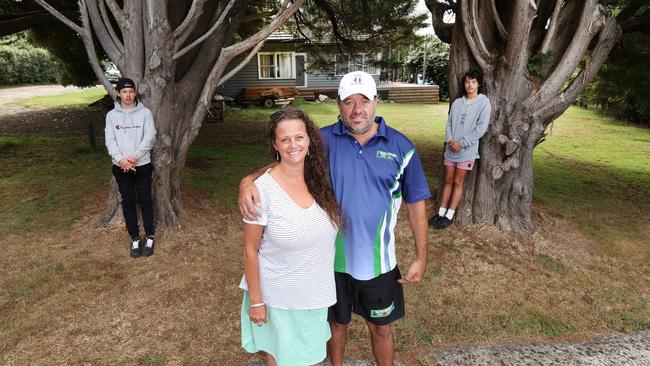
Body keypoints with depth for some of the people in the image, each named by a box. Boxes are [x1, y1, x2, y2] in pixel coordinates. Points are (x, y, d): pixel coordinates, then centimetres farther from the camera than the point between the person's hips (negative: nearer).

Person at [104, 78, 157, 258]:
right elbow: (110, 140, -3)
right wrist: (120, 159, -18)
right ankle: (135, 238, 21)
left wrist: (135, 157, -16)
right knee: (128, 202, 9)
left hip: (142, 165, -2)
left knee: (145, 200, 6)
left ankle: (150, 237, 19)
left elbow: (150, 137, -9)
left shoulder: (145, 112, -2)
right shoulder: (111, 115, 3)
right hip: (121, 167, 2)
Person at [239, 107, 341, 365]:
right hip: (279, 295, -4)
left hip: (317, 291, 4)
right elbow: (250, 251, -14)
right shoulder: (263, 189, -22)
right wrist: (256, 301, -9)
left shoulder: (320, 178, -9)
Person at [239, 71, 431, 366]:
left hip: (377, 260, 0)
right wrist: (248, 180, -29)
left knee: (380, 326, 21)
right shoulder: (325, 140, -9)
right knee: (337, 322, 23)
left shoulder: (400, 147, -8)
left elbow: (415, 204, -2)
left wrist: (421, 258, -1)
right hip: (333, 257, 0)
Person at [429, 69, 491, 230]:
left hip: (467, 150, -4)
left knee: (458, 182, 3)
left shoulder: (484, 102, -5)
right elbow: (449, 123, 8)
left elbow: (481, 128, -11)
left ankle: (449, 216, 11)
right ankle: (441, 213, 17)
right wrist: (449, 140, -10)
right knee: (448, 180, 9)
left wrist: (462, 143, -14)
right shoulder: (457, 102, 7)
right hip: (451, 148, 4)